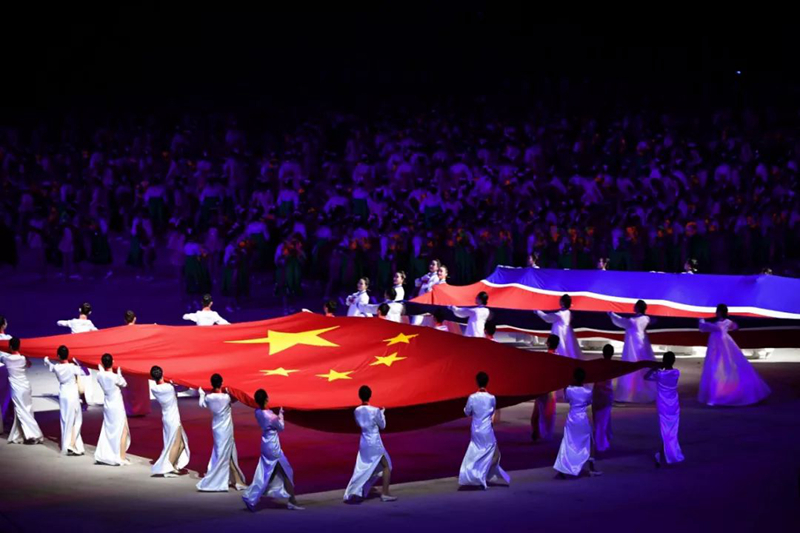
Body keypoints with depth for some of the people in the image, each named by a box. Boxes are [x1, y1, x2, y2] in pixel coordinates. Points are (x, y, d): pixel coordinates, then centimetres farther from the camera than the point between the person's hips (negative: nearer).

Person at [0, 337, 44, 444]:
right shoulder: (23, 358, -1)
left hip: (17, 390, -5)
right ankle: (16, 437, 17)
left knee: (23, 413, 0)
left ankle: (35, 436, -4)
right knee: (19, 413, 13)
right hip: (26, 387, 5)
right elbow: (29, 364, 21)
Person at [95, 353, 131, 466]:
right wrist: (119, 373, 9)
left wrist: (101, 369, 24)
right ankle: (122, 458, 4)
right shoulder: (115, 377, -22)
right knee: (123, 431, 5)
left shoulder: (99, 375, -8)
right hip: (117, 406, -6)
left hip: (107, 405, 6)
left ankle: (102, 455, 19)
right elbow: (124, 384, -3)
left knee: (107, 431, 18)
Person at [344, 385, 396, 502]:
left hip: (364, 443, 5)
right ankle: (385, 493, 3)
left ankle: (351, 492, 8)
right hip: (375, 443, -5)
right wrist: (382, 413, 13)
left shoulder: (357, 411, -2)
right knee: (386, 466, 8)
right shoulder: (375, 411, -16)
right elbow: (382, 426, -3)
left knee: (362, 469, 15)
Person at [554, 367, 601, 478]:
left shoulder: (568, 389, -8)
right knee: (588, 443, 16)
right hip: (583, 419, 0)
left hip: (572, 419, 0)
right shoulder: (588, 391, -6)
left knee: (568, 444, 5)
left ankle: (561, 470, -3)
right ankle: (592, 469, 17)